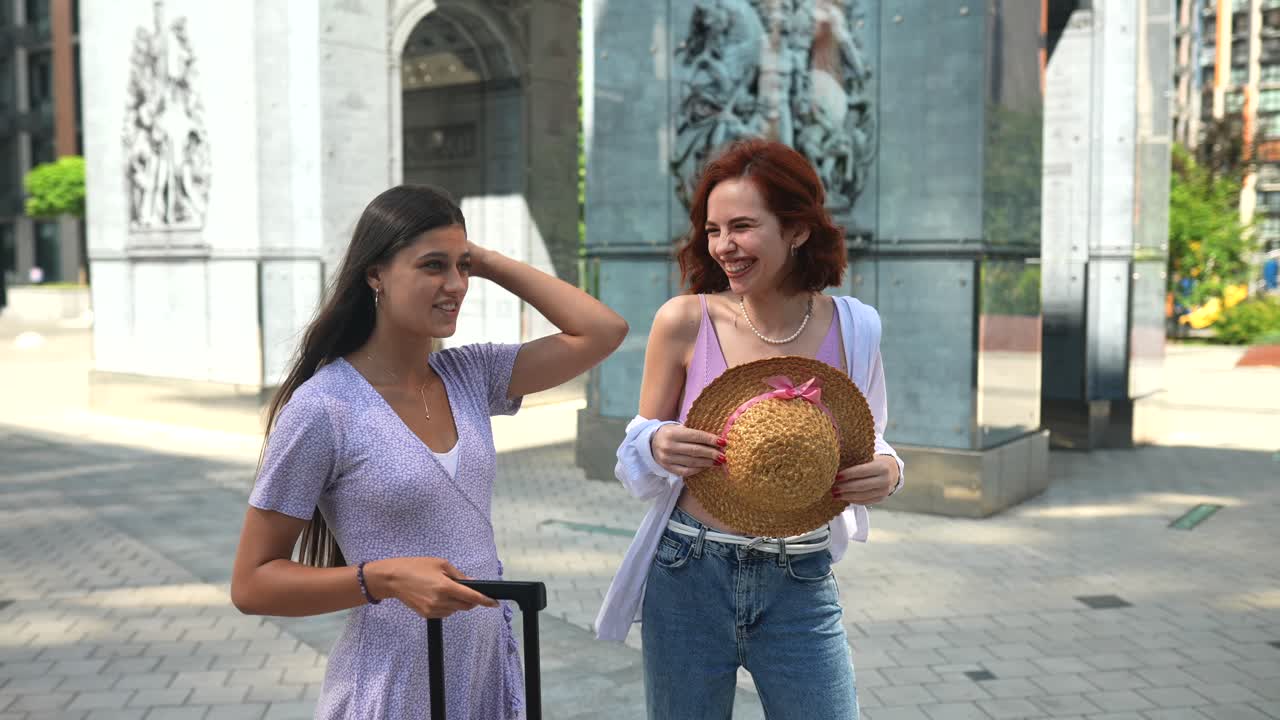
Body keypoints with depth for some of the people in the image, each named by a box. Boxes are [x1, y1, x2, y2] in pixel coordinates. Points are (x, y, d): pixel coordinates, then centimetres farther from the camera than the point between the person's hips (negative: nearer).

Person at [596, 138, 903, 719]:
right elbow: (638, 451, 1)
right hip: (688, 577, 0)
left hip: (800, 588, 1)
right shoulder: (684, 320, -9)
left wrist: (886, 472, -13)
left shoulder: (852, 328, -5)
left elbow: (869, 444, 9)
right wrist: (657, 447, -21)